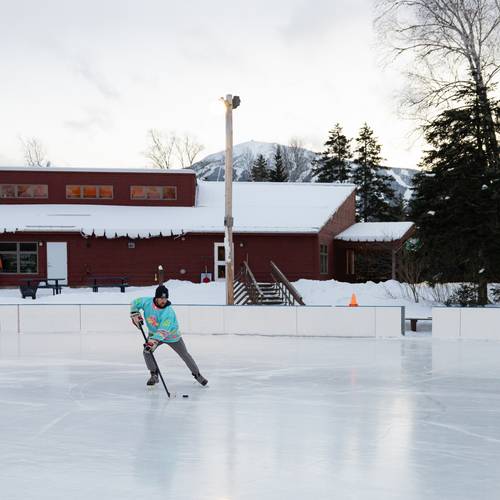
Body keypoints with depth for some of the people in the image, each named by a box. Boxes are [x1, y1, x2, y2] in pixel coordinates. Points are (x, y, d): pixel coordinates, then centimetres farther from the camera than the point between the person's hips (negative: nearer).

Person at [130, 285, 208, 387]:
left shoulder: (168, 312, -36)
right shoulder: (147, 302, -22)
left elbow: (163, 331, -42)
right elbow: (135, 303, -2)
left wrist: (153, 341, -52)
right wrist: (135, 314, -15)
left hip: (172, 335, -4)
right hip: (154, 333, 4)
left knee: (185, 355, 2)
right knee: (147, 352, -15)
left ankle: (197, 374, 20)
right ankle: (154, 375, 2)